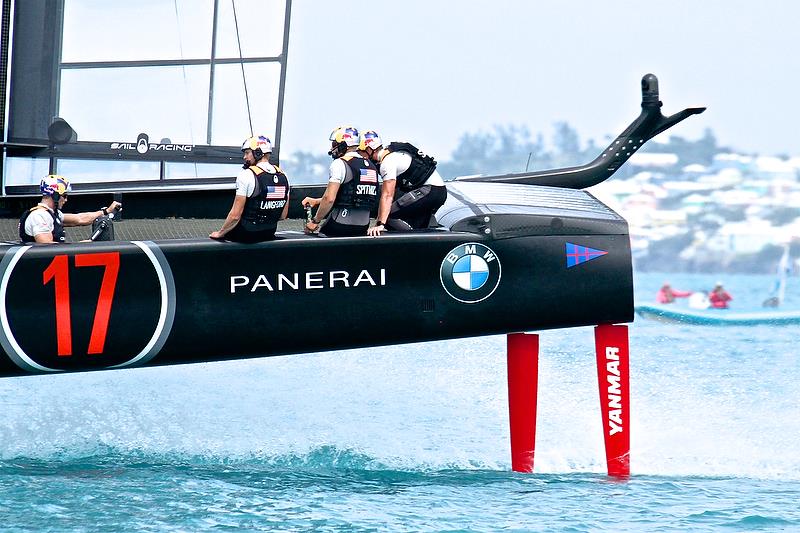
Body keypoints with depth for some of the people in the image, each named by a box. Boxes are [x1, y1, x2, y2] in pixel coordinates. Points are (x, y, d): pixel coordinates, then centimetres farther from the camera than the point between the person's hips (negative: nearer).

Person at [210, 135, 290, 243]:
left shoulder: (246, 175, -18)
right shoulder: (282, 176, 3)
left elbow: (235, 216, -19)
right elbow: (283, 215, 9)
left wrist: (220, 233, -5)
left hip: (247, 234, -7)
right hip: (269, 234, 7)